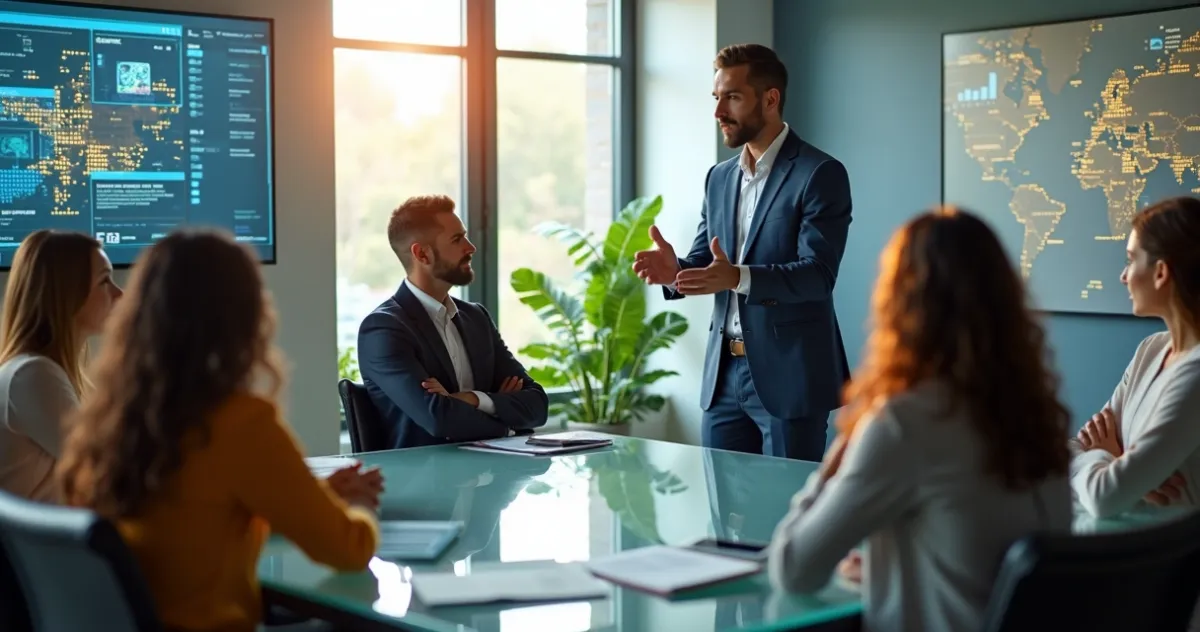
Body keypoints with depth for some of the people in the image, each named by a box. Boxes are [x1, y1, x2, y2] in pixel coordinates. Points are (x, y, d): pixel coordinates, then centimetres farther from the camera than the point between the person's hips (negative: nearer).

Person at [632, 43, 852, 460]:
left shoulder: (820, 174, -8)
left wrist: (738, 277, -33)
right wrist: (674, 270, -11)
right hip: (723, 373, 6)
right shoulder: (720, 178, 14)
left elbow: (817, 273, -18)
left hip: (788, 377, -6)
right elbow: (703, 262, 13)